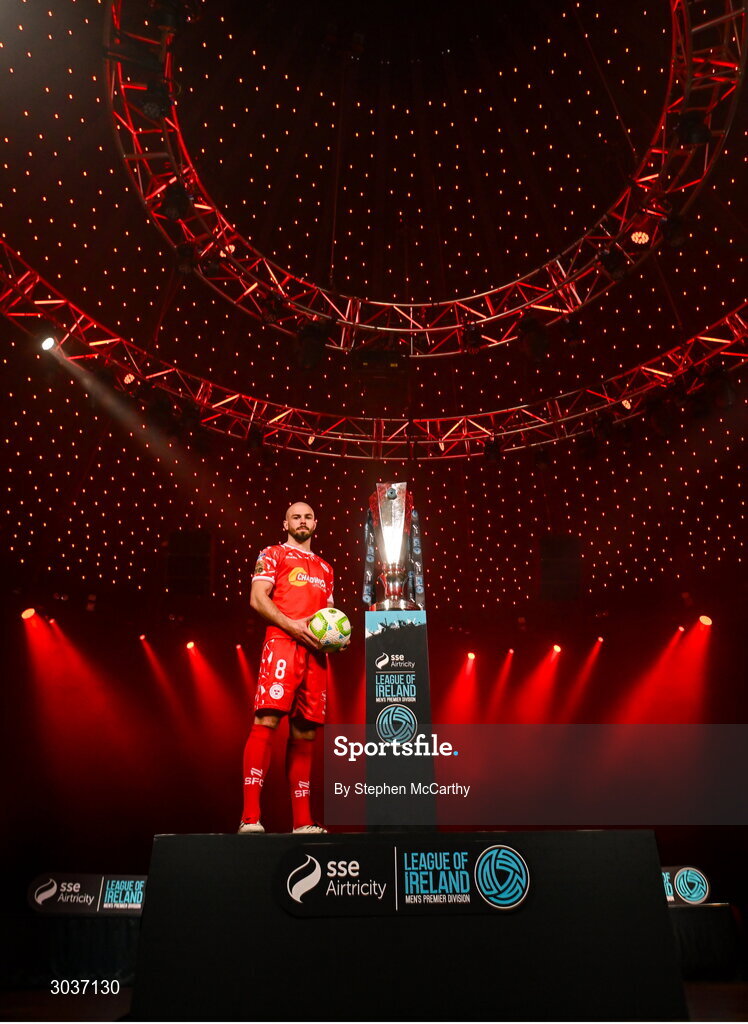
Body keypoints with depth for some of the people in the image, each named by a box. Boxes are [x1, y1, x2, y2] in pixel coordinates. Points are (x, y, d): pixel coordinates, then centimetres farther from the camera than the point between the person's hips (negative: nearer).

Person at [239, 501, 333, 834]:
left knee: (305, 733, 4)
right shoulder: (273, 554, 11)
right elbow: (257, 598, -2)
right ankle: (250, 816, -14)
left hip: (315, 651, 5)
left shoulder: (325, 568, 27)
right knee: (266, 721, -16)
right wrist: (292, 625, -14)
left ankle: (302, 821, 8)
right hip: (282, 644, -5)